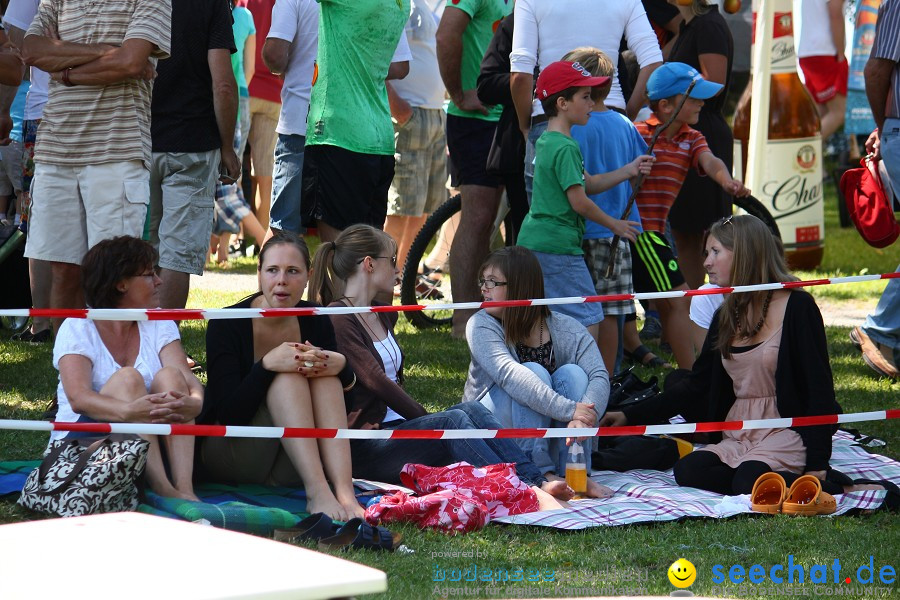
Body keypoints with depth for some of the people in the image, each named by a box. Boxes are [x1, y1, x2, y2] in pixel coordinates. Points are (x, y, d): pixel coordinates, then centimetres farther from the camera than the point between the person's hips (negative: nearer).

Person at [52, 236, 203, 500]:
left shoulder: (159, 324, 9)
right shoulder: (77, 329, -3)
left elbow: (188, 380, -7)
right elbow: (78, 397, -21)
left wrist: (194, 403, -33)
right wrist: (129, 411, -40)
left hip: (155, 442, 4)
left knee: (170, 375, -21)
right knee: (128, 379, -27)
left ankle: (184, 489, -39)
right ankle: (163, 491, -44)